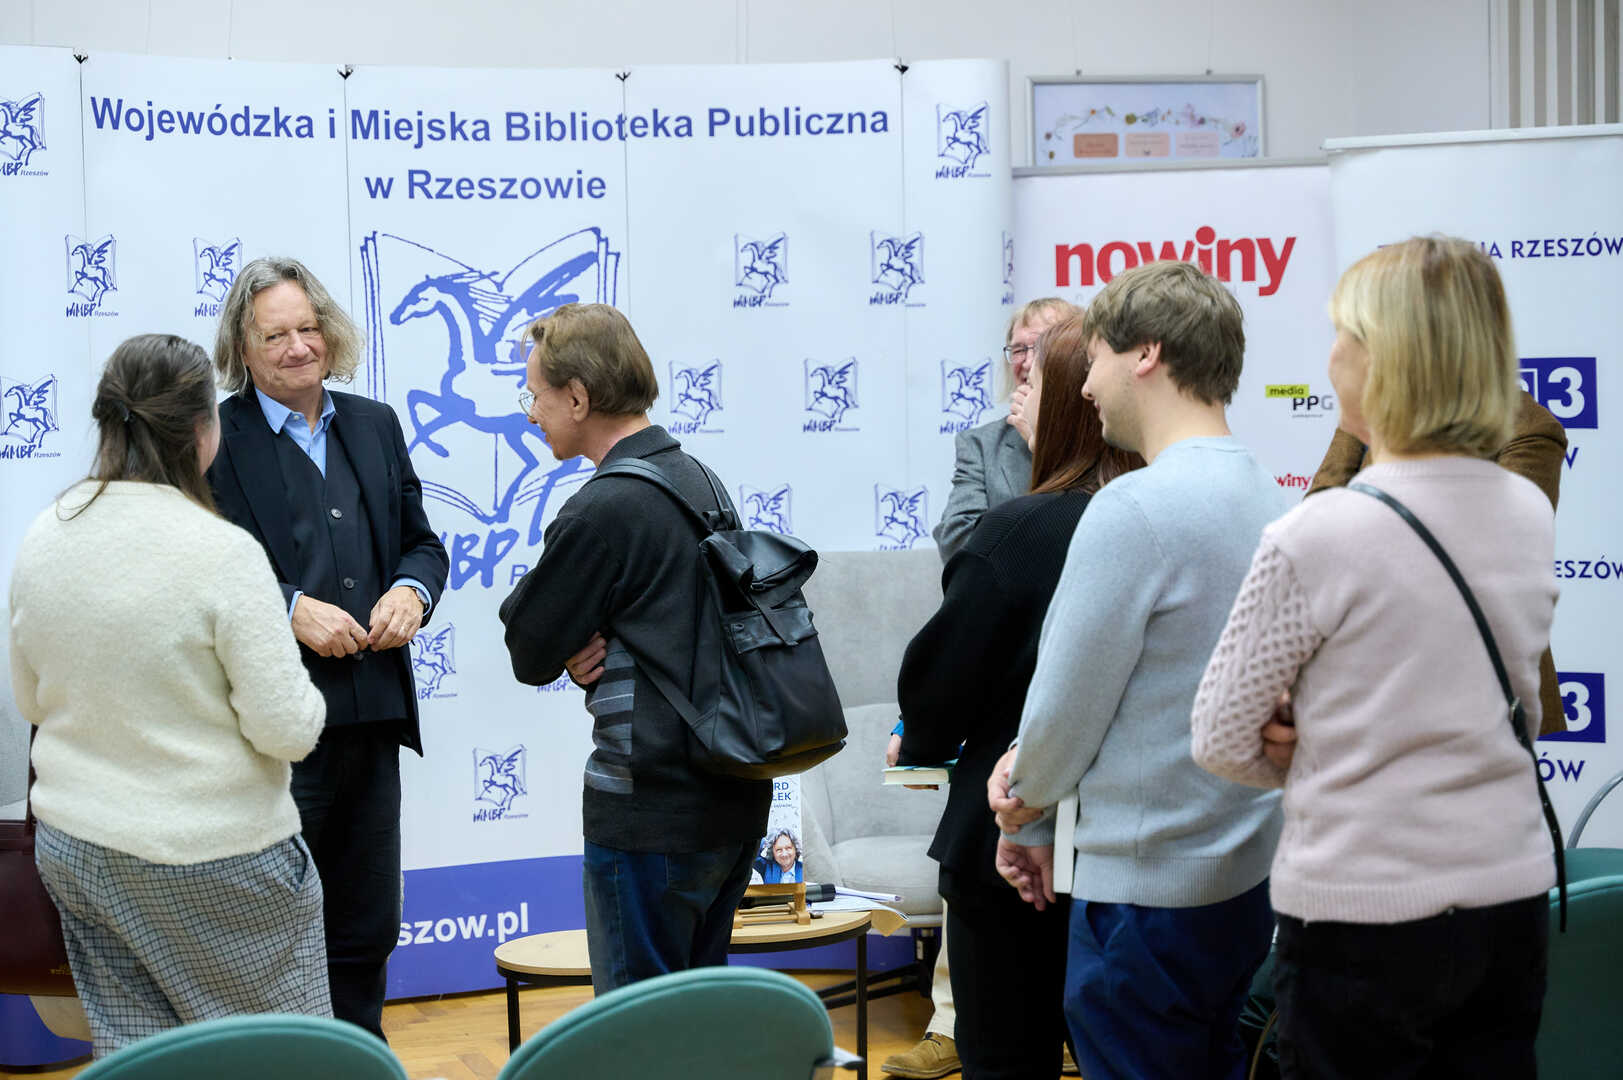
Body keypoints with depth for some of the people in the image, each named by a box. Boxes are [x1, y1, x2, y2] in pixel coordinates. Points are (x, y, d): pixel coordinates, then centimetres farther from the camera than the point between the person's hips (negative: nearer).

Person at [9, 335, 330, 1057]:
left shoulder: (43, 538, -1)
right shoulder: (222, 551, -20)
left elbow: (30, 701, 12)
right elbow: (287, 730, -18)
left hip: (73, 852, 6)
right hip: (212, 862, -6)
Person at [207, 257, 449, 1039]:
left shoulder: (375, 425, 14)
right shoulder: (214, 438, -4)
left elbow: (421, 541, 18)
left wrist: (411, 590, -3)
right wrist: (291, 609, -19)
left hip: (371, 714, 6)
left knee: (366, 931, 14)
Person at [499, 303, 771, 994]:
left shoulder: (604, 509, -17)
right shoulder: (701, 480, 11)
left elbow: (529, 652, -10)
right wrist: (587, 653, -2)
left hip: (650, 815, -9)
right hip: (736, 801, 9)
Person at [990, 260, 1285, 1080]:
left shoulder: (1134, 509, -20)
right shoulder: (1262, 493, 8)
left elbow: (1066, 705, -15)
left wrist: (1026, 819, 4)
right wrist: (1036, 764, 5)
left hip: (1148, 889, -9)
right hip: (1247, 871, 9)